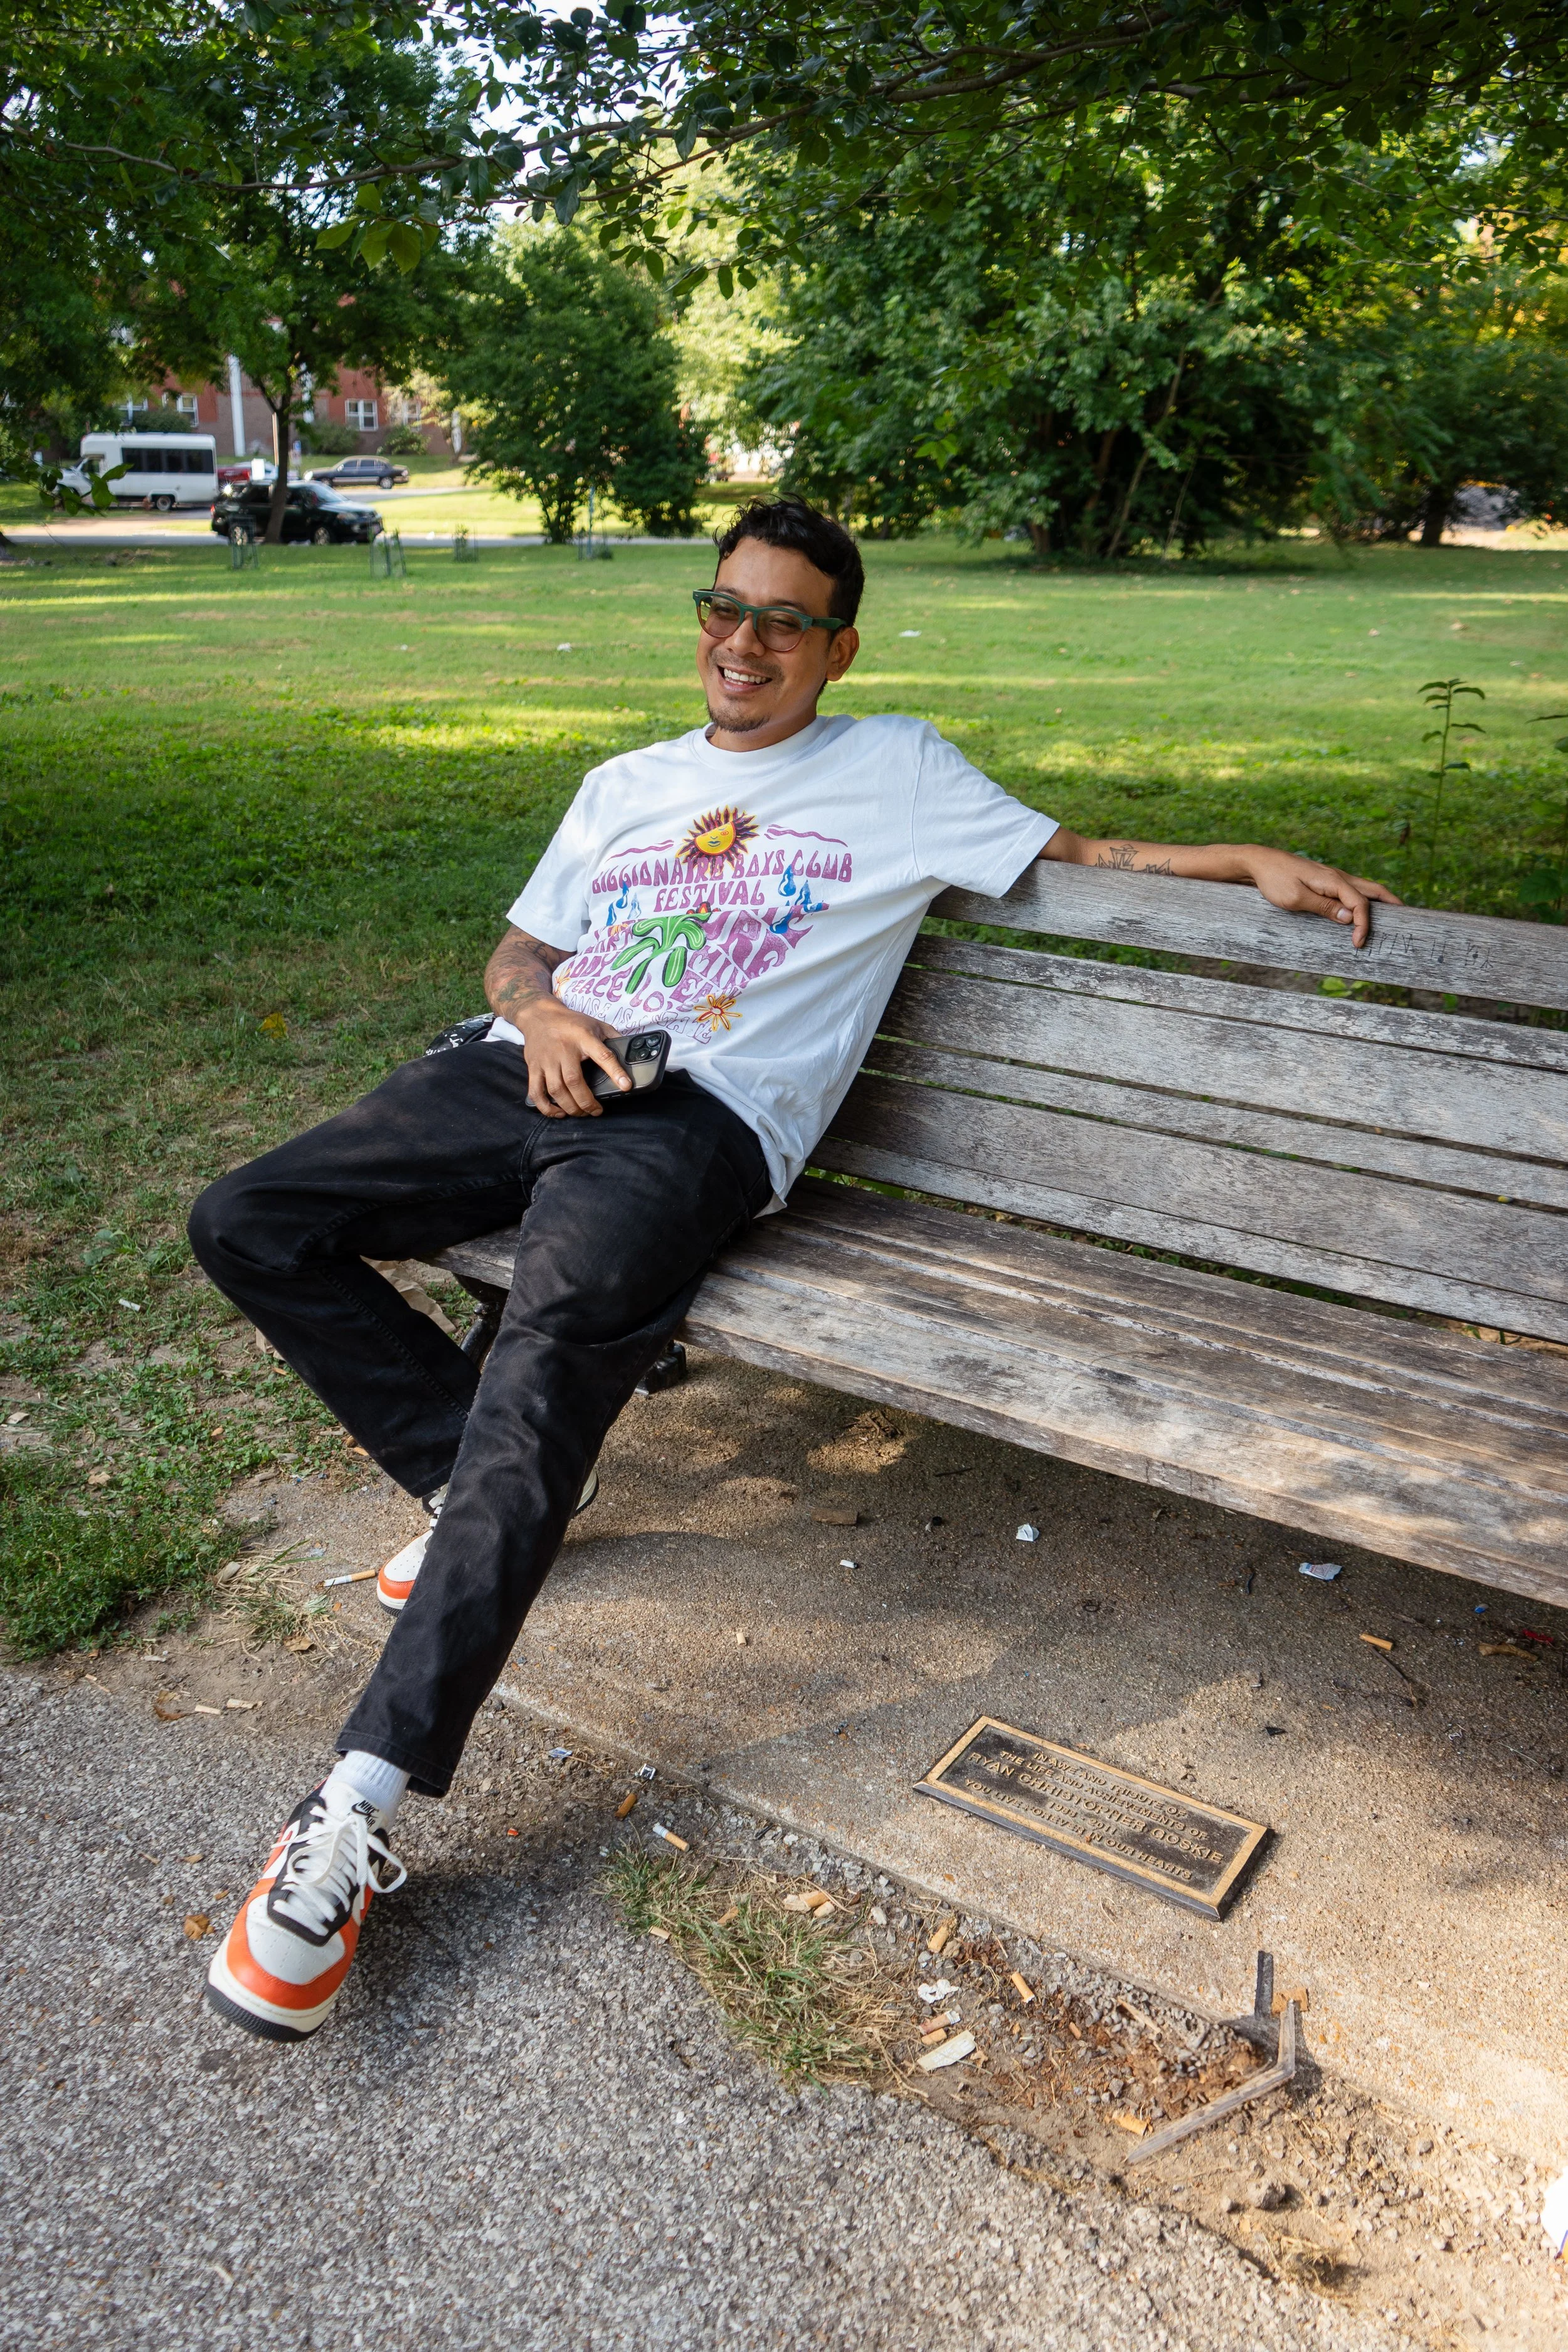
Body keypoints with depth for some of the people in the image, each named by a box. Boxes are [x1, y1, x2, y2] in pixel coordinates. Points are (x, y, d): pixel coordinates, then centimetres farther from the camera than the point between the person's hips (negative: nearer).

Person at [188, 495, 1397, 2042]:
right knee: (248, 1224, -10)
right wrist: (539, 1011, 3)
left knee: (560, 1332, -34)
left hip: (699, 1115, -5)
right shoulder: (626, 784, 28)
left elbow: (1073, 851, 21)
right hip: (533, 1075, 6)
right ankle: (472, 1489, 3)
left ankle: (359, 1810, -32)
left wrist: (1252, 861, 7)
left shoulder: (895, 771, 19)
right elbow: (517, 951, 27)